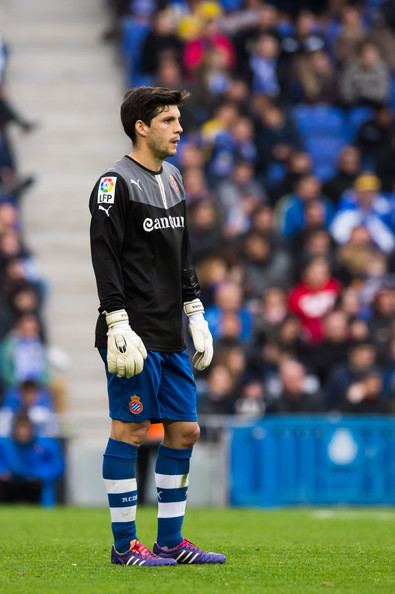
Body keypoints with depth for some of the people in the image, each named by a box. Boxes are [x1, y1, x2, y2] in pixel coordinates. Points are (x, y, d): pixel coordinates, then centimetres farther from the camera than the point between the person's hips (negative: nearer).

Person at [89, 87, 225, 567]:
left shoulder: (172, 179, 16)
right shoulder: (116, 183, -9)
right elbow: (105, 258, -14)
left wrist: (196, 317, 19)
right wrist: (119, 325, -20)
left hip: (170, 337, 9)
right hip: (134, 336, -8)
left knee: (184, 429, 8)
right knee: (129, 431, -4)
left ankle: (170, 541, 15)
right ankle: (124, 544, 1)